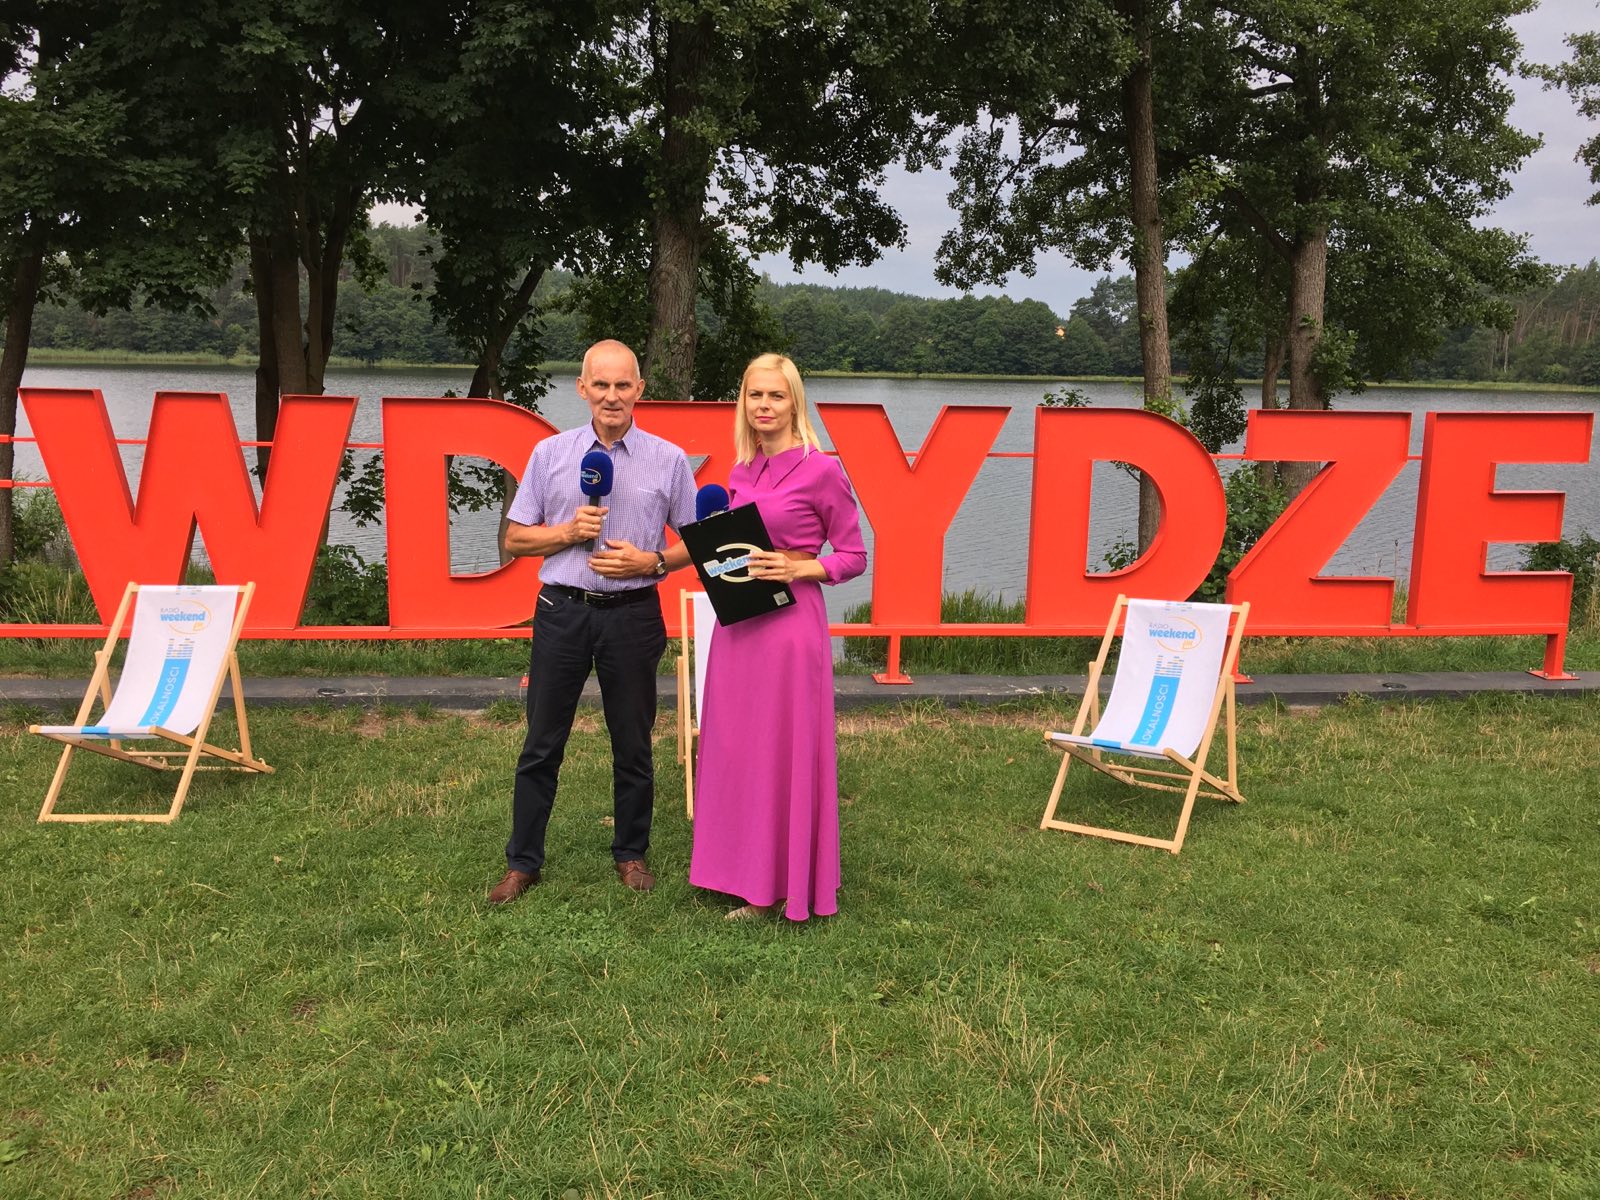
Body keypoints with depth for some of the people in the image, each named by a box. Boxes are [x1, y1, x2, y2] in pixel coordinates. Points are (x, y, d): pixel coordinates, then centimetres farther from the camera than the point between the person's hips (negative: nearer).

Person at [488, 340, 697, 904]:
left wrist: (651, 561, -12)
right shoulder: (550, 453, 5)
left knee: (633, 745, 9)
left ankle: (631, 854, 26)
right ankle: (522, 862, 18)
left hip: (633, 613, 0)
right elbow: (515, 539, 7)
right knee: (542, 744, 6)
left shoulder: (669, 460, 2)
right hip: (562, 610, 1)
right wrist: (569, 531, -9)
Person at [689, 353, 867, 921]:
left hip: (790, 622, -7)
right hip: (737, 620, 7)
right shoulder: (741, 470, 11)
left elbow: (853, 556, -4)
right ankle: (750, 879, 25)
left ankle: (787, 882, 15)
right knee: (734, 745, 11)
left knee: (785, 747, 1)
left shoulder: (820, 470, -8)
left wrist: (797, 569, -17)